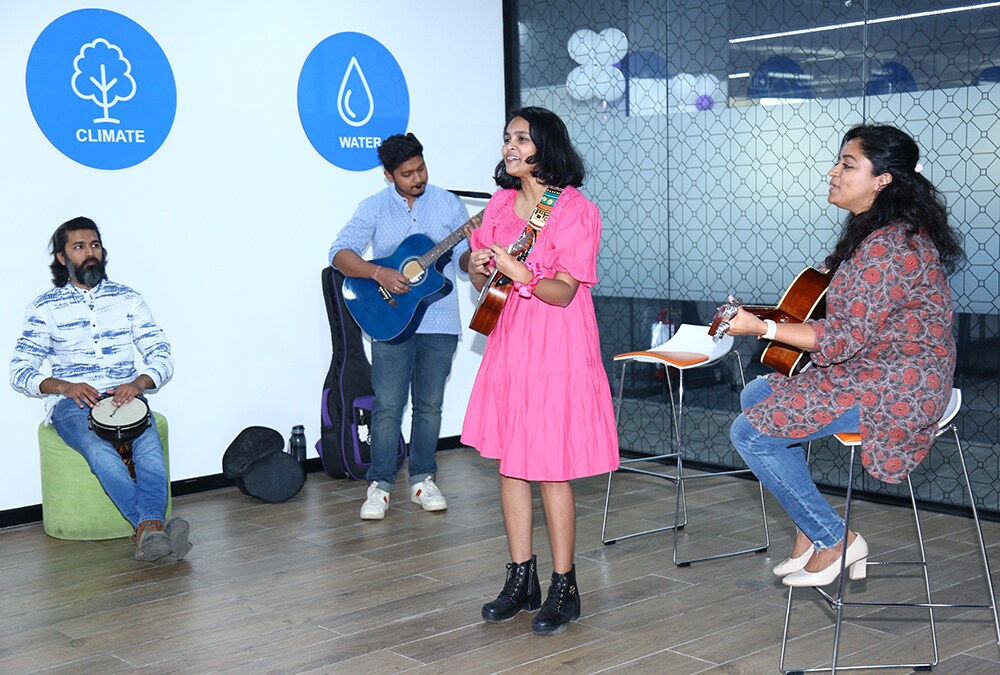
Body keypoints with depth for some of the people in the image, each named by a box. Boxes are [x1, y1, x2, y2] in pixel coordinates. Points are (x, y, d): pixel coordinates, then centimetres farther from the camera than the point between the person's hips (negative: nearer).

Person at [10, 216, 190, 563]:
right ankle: (152, 526, -48)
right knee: (99, 450, -36)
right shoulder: (45, 307, 8)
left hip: (125, 397, 2)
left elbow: (162, 357, 8)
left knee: (149, 444, -34)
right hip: (71, 402, -1)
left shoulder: (128, 299, 13)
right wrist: (65, 386, -16)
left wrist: (138, 382, -15)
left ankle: (149, 532, -51)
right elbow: (19, 371, 3)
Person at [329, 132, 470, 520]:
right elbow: (339, 253, -7)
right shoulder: (373, 208, 1)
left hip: (439, 319, 2)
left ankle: (423, 480, 20)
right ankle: (380, 484, 6)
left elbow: (466, 254, 7)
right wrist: (379, 273, -22)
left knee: (430, 404, 7)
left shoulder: (448, 203, 6)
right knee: (388, 405, -4)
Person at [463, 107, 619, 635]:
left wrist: (519, 273, -32)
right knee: (509, 462, 9)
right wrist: (479, 268, -10)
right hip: (508, 344, 6)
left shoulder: (577, 212, -10)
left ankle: (563, 588, 11)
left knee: (550, 467, -2)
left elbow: (563, 293, -15)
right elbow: (483, 285, 12)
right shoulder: (500, 204, 8)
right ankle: (521, 579, 22)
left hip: (557, 349, -6)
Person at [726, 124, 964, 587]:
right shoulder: (874, 232, 10)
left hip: (893, 390, -11)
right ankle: (810, 530, 14)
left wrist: (760, 327, -21)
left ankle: (834, 540, 2)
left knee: (750, 432, -12)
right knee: (755, 396, 15)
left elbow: (844, 338, -24)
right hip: (870, 371, 11)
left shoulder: (889, 246, -23)